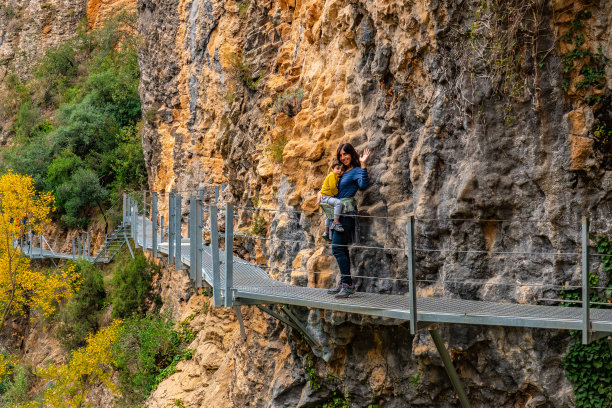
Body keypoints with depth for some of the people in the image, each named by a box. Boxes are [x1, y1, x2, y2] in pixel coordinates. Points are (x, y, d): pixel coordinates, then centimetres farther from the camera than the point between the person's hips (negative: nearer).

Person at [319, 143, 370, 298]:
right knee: (341, 249, 11)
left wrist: (363, 164, -27)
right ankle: (344, 283, 17)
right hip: (337, 211, 9)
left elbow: (364, 184, -25)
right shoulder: (341, 172, 18)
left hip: (346, 211, -9)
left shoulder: (356, 171, -5)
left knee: (337, 249, -14)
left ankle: (348, 284, -13)